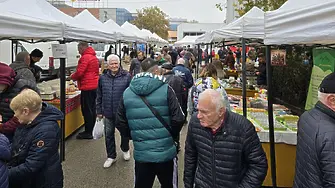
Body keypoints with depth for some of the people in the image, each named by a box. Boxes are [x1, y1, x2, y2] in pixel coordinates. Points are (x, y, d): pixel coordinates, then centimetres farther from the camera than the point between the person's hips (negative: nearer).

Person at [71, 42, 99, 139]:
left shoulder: (85, 57, -14)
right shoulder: (94, 56, 17)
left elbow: (79, 72, -19)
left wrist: (72, 76, 2)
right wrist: (76, 77, 17)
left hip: (87, 87, -10)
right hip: (95, 85, 10)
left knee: (87, 110, -3)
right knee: (92, 109, 14)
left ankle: (88, 132, 2)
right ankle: (92, 130, 22)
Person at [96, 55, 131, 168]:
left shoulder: (126, 77, -8)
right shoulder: (103, 78, 1)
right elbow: (99, 96, 8)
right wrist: (99, 111, 7)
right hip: (108, 113, 2)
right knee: (109, 135, 10)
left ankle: (125, 150, 43)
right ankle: (111, 156, 27)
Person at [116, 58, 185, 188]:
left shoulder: (127, 92, 1)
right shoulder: (165, 89, -10)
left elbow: (121, 123, 5)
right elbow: (178, 119, -12)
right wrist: (171, 135, 6)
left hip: (141, 153, 3)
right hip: (166, 152, -2)